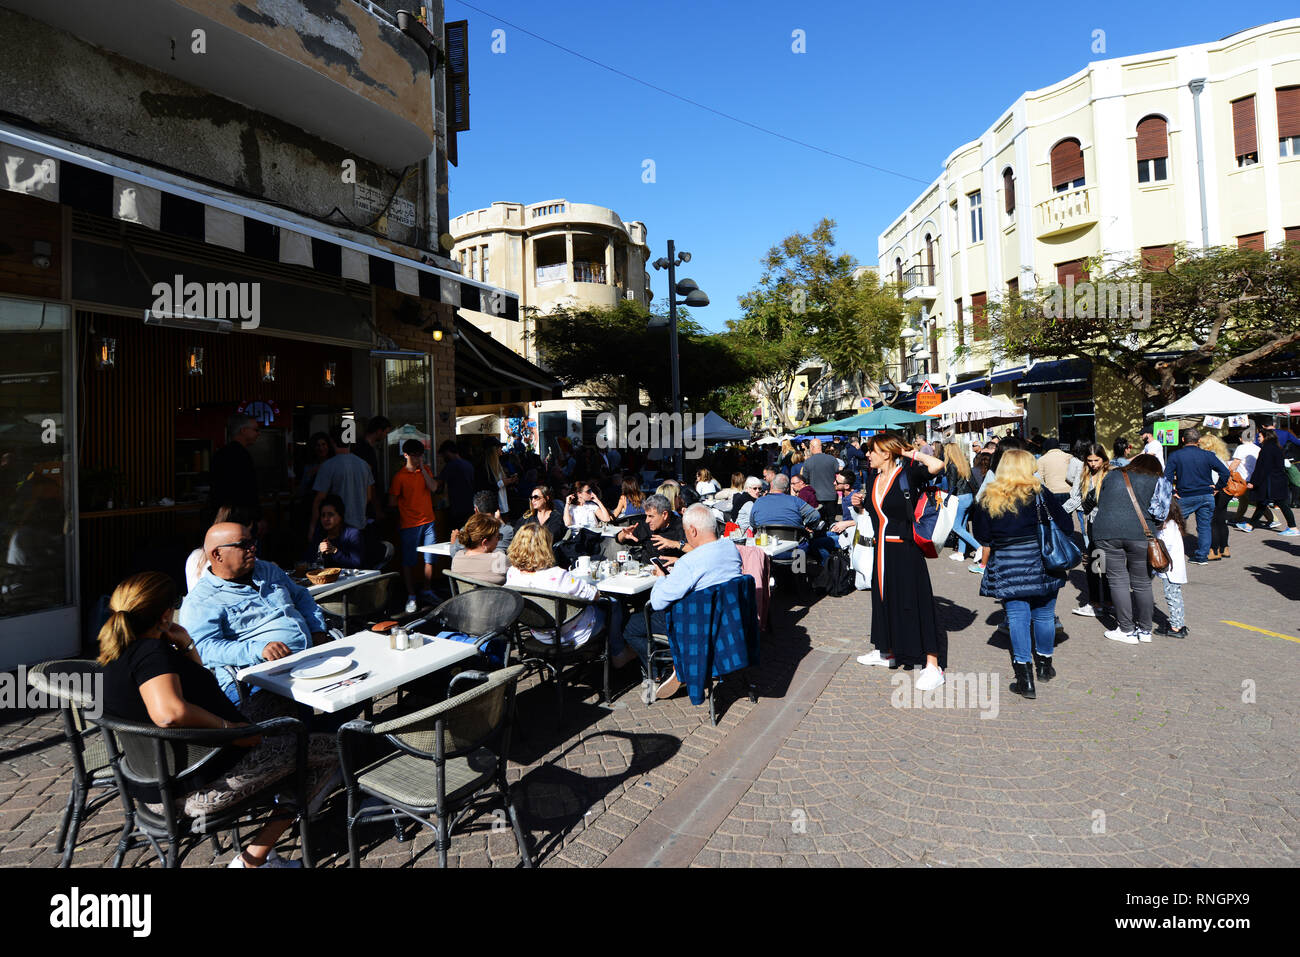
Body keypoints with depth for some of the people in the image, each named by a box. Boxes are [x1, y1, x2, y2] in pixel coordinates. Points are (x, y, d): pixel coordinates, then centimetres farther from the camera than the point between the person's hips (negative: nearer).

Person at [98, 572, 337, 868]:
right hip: (200, 790, -11)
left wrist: (186, 645, 6)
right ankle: (252, 859, 4)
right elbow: (169, 712, -42)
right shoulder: (150, 652, -23)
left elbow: (197, 685, 20)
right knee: (329, 747, -6)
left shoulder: (119, 655, 9)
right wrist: (228, 727, -27)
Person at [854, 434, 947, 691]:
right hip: (882, 549, 7)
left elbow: (937, 465, -30)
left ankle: (933, 666, 4)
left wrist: (911, 453, -15)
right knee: (884, 599, 17)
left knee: (913, 602, -4)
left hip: (904, 550, -7)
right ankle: (889, 651, 35)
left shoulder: (907, 473, -12)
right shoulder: (872, 478, 9)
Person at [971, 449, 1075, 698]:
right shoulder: (1039, 494, -6)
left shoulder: (989, 500, -3)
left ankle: (1025, 678, 2)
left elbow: (982, 535, 0)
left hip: (1006, 568, 0)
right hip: (1040, 565, 0)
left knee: (1017, 617, 3)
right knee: (1043, 615, 16)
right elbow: (1066, 526, -3)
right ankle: (1044, 665, 33)